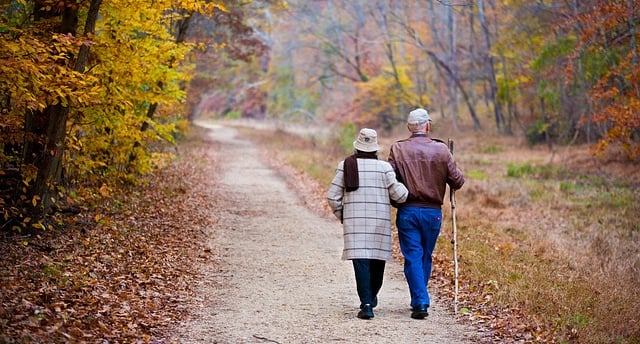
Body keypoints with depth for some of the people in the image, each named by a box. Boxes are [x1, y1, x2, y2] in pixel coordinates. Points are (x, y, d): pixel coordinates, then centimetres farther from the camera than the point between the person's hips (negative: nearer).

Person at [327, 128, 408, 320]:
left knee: (361, 261, -3)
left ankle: (366, 304, -14)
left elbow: (333, 196, 0)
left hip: (354, 222, 0)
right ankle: (371, 297, 34)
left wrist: (341, 216, 16)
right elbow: (399, 194, -5)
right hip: (380, 221, 0)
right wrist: (409, 193, 17)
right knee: (377, 260, 17)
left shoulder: (346, 165, 0)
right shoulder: (384, 167, -3)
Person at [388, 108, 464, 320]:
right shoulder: (441, 150, -2)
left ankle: (420, 303, -7)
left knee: (413, 257, 1)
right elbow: (457, 181, -1)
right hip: (433, 211, 1)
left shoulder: (398, 149, -4)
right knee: (426, 257, 15)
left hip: (407, 211, -1)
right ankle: (419, 300, 24)